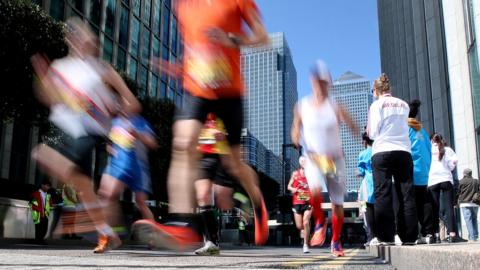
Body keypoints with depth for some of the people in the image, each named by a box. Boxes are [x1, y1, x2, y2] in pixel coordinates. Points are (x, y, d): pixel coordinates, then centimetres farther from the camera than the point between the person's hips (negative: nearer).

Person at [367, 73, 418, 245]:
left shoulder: (377, 105, 1)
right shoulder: (404, 105, 14)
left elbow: (373, 133, -3)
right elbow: (405, 128, 18)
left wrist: (369, 131, 17)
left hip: (382, 152, -4)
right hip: (404, 151, 4)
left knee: (383, 194, -3)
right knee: (407, 194, 4)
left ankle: (386, 237, -6)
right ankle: (409, 236, 4)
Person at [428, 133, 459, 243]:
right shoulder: (447, 149, 10)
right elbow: (454, 161, -2)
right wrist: (448, 168, 15)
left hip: (432, 181, 0)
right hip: (446, 180, 0)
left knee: (435, 209, 1)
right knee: (449, 207, -3)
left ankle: (436, 234, -5)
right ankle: (452, 234, -14)